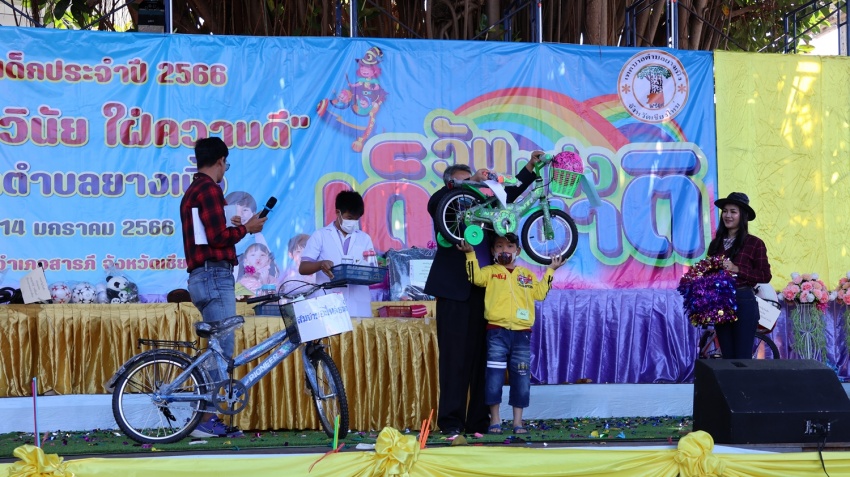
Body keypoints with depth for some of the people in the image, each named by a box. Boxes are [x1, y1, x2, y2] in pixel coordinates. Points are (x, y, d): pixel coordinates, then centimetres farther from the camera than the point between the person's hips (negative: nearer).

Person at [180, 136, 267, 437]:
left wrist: (233, 226, 27)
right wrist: (246, 228, -4)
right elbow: (217, 237, -18)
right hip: (215, 275, -11)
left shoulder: (192, 192, 21)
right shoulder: (210, 189, -10)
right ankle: (207, 420, -14)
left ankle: (210, 418, 11)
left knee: (218, 349, 12)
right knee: (222, 348, -11)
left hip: (200, 277, 11)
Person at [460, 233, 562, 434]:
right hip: (497, 331, -3)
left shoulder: (527, 274, 18)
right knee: (494, 376, -4)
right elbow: (475, 277, -9)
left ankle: (518, 421, 10)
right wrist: (470, 254, -14)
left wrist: (550, 270, 14)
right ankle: (495, 421, 4)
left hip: (522, 333, 3)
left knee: (521, 377, 3)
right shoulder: (491, 272, 9)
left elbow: (540, 293, 11)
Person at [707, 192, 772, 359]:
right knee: (727, 358, 9)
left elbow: (765, 275, -7)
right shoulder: (716, 243, 11)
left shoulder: (754, 243, -3)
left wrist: (736, 269, -16)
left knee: (742, 359, -5)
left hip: (744, 303, -5)